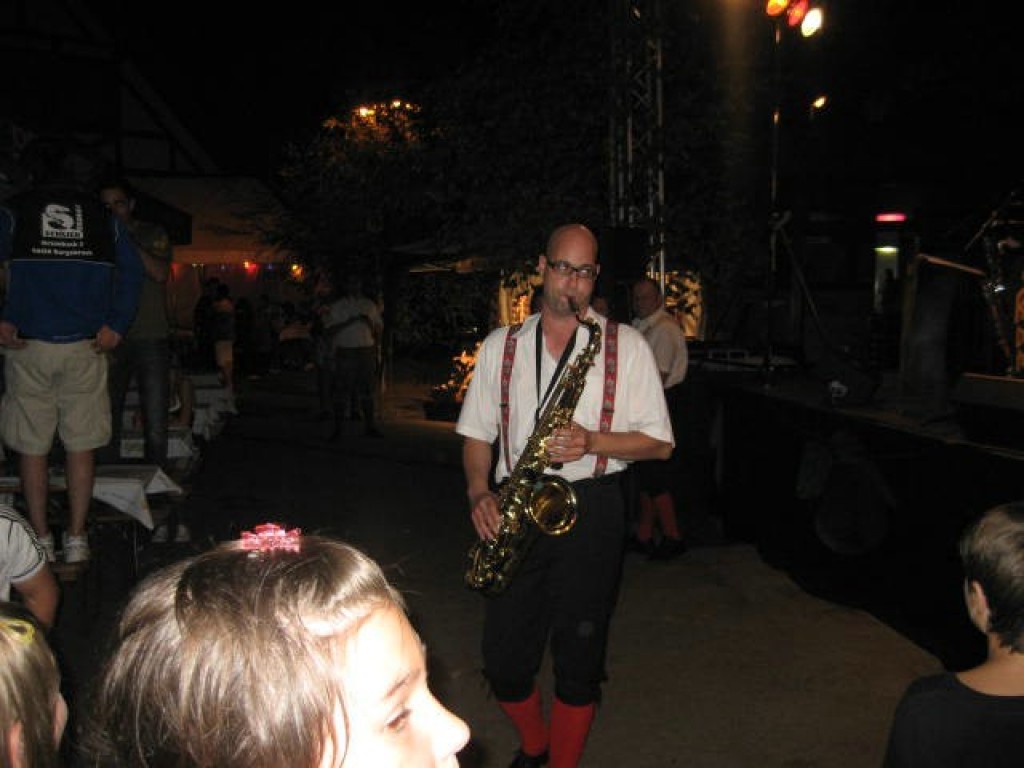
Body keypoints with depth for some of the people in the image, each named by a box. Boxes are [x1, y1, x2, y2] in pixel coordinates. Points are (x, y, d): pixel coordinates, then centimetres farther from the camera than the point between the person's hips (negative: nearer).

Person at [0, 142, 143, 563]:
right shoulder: (102, 215, 9)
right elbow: (132, 270, 0)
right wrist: (116, 326, -1)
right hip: (85, 347, 1)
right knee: (81, 447, 8)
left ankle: (41, 540, 13)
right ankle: (77, 538, 11)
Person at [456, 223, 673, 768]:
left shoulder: (626, 345, 2)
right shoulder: (500, 346, 9)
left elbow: (659, 442, 1)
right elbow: (476, 433, 12)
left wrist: (592, 441, -15)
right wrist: (479, 491, -6)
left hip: (590, 510, -2)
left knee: (578, 658, 5)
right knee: (503, 660, 6)